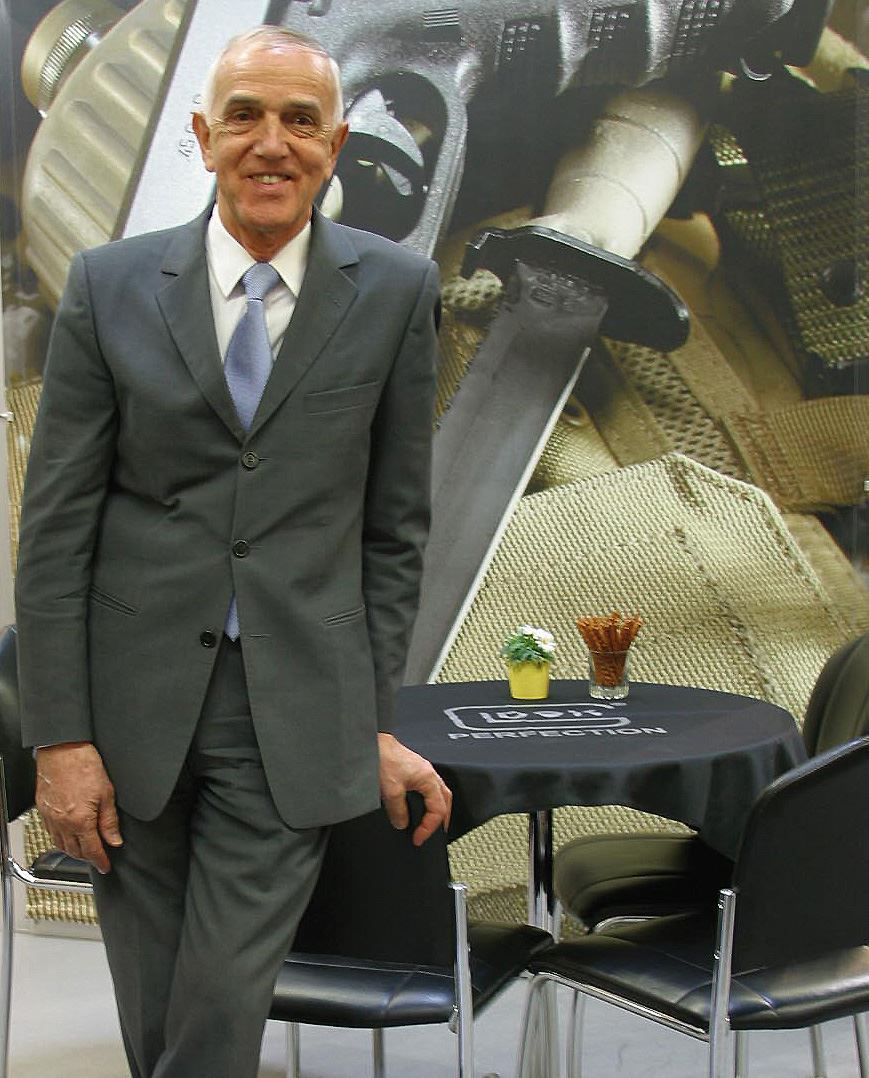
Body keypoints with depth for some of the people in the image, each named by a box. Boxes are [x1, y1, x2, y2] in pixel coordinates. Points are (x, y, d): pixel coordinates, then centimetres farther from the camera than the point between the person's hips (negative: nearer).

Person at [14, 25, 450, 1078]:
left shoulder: (396, 291, -1)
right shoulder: (109, 285, -1)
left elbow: (394, 522, 4)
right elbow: (55, 525, -1)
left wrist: (375, 717, 3)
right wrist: (60, 735, -4)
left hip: (296, 712, -1)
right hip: (135, 700, 1)